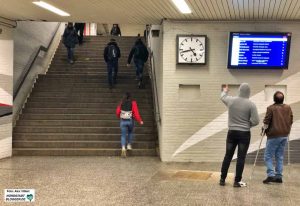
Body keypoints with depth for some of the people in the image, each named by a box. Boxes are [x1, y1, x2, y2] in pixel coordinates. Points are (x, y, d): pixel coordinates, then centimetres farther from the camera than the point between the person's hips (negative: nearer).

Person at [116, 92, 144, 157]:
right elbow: (136, 113, -9)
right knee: (130, 132, 28)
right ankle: (129, 145, 24)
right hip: (130, 120, -1)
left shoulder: (121, 103, 3)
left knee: (123, 135, 4)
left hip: (123, 121, 1)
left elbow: (117, 112, 5)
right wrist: (140, 121, -2)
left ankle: (123, 148, -15)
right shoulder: (133, 103, -3)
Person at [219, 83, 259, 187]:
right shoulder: (251, 104, -11)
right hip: (244, 134, -3)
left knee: (228, 156, 11)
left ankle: (222, 179, 17)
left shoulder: (231, 100, -1)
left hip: (232, 132, 3)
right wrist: (247, 124, 8)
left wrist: (225, 91, 45)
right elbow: (255, 121, -12)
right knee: (241, 158, 3)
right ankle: (237, 181, 7)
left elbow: (223, 97, 22)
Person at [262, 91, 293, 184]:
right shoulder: (288, 108, 7)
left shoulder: (271, 108, -11)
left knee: (268, 156, 0)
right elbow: (291, 121, 12)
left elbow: (266, 121, -11)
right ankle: (278, 176, 12)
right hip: (284, 135, 6)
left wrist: (264, 129, 7)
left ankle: (271, 174, -13)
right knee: (280, 157, 12)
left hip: (274, 135, -6)